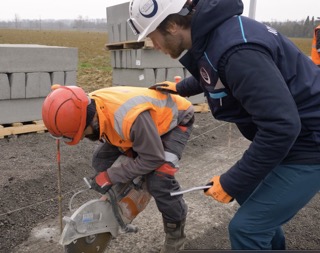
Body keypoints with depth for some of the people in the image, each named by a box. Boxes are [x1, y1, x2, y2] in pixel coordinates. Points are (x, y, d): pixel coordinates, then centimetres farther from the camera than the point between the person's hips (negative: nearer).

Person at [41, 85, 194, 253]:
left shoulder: (132, 117, -46)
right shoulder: (88, 107, -20)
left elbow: (152, 159, -32)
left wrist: (110, 176, -27)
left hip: (176, 120, -7)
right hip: (145, 119, 7)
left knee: (158, 180, -25)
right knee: (101, 160, -1)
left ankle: (175, 234, 2)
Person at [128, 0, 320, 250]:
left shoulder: (236, 49, -31)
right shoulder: (211, 32, 0)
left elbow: (281, 126, -32)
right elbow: (213, 74, 24)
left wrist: (231, 182, -22)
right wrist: (180, 88, 36)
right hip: (291, 134, 9)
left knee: (246, 227, -5)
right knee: (248, 194, 24)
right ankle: (272, 244, 46)